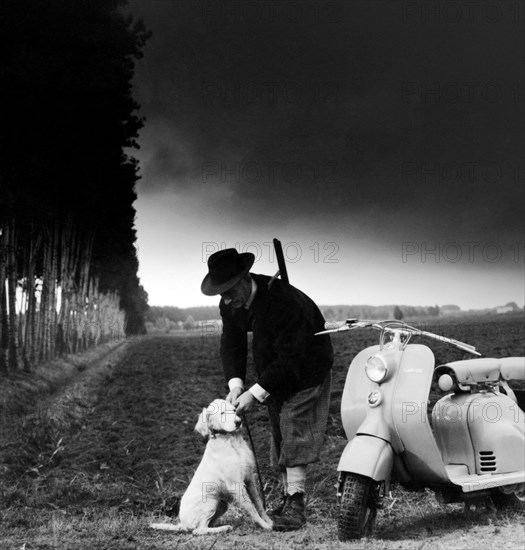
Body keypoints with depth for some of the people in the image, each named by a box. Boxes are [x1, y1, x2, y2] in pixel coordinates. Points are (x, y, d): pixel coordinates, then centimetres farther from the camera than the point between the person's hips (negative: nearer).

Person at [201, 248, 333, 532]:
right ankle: (287, 495, 16)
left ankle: (296, 504, -15)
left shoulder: (285, 301, -35)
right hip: (273, 371, 7)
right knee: (278, 433, 8)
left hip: (306, 367, -7)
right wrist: (235, 383, -16)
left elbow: (290, 357, -33)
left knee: (295, 432, -15)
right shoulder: (230, 304, -11)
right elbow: (231, 342, -1)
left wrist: (256, 393, -32)